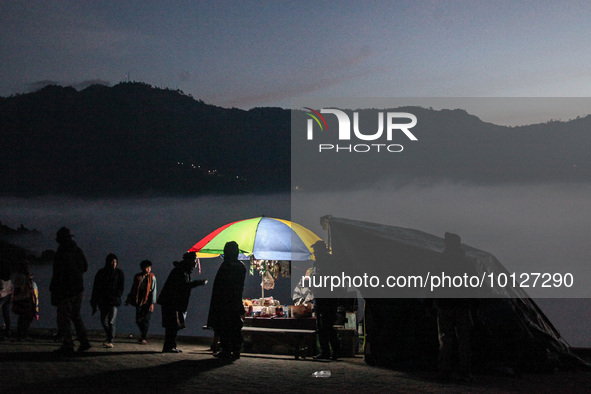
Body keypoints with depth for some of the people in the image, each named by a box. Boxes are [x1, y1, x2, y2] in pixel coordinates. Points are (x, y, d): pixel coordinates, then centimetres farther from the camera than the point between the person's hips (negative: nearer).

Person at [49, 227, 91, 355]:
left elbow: (57, 276, -19)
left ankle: (68, 347, -1)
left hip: (66, 292, -7)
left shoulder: (60, 255, -17)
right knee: (76, 316, 20)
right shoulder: (78, 251, 3)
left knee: (63, 320, 1)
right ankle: (84, 341, 16)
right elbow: (85, 267, 17)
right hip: (79, 290, 7)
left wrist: (53, 292, -13)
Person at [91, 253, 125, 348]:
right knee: (104, 321, 6)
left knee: (111, 321, -13)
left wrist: (116, 297, -14)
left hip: (114, 301, -3)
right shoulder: (101, 273, 7)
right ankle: (109, 337, 27)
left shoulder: (119, 273, 5)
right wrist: (94, 304, 5)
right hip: (103, 301, 3)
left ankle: (110, 341, -9)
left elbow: (121, 287, 2)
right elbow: (95, 289, 8)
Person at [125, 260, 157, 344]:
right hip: (139, 302, 3)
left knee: (146, 320, -5)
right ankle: (143, 334, 26)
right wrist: (128, 299, 16)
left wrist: (152, 303, -11)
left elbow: (154, 290, -5)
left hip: (148, 302, -3)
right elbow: (133, 289, 16)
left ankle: (144, 338, 2)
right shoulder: (137, 277, 5)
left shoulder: (152, 277, -2)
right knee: (138, 320, 3)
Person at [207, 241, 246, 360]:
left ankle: (226, 351, -1)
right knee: (235, 327, 10)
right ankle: (236, 351, 11)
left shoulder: (225, 266, -14)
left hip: (224, 301, -6)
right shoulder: (241, 266, 7)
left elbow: (219, 285, -13)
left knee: (224, 327, -1)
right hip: (236, 301, 7)